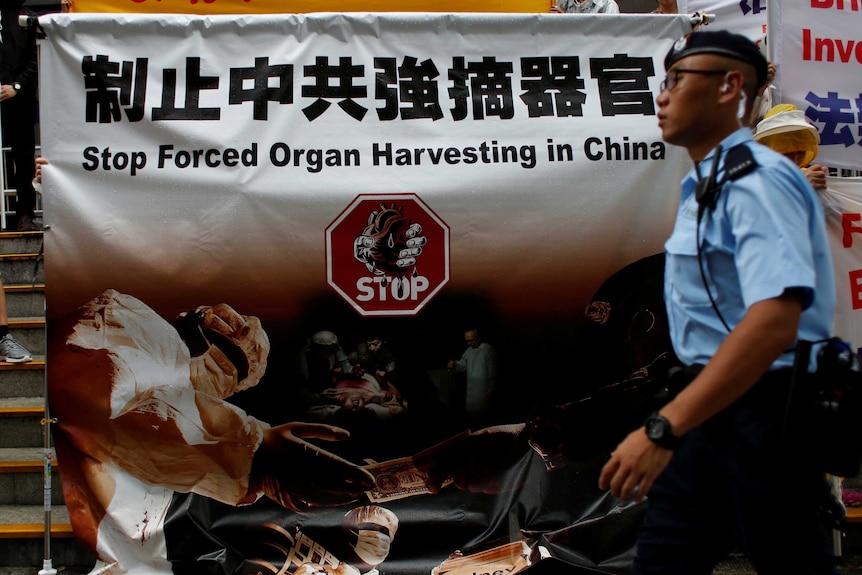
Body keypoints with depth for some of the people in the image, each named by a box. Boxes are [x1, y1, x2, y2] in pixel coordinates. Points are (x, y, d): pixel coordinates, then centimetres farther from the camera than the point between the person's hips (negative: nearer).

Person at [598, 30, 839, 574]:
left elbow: (774, 321, -32)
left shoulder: (756, 179, -18)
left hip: (763, 408, -9)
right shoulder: (705, 183, 11)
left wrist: (662, 429, -35)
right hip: (716, 402, 9)